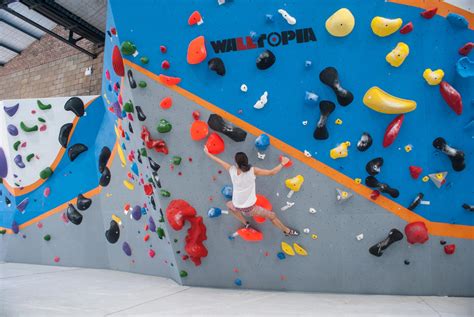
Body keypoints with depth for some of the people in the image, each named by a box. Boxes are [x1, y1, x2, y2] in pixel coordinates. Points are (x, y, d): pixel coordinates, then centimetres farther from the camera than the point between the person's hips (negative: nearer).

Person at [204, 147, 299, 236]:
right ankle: (287, 231, 35)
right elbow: (272, 172, -19)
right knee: (272, 216, 17)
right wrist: (282, 163, -4)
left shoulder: (232, 170, -11)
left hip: (237, 206, 3)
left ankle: (246, 224, 40)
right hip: (250, 208, -3)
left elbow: (219, 161, 4)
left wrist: (207, 153, 19)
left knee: (229, 204, 39)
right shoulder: (253, 170, -19)